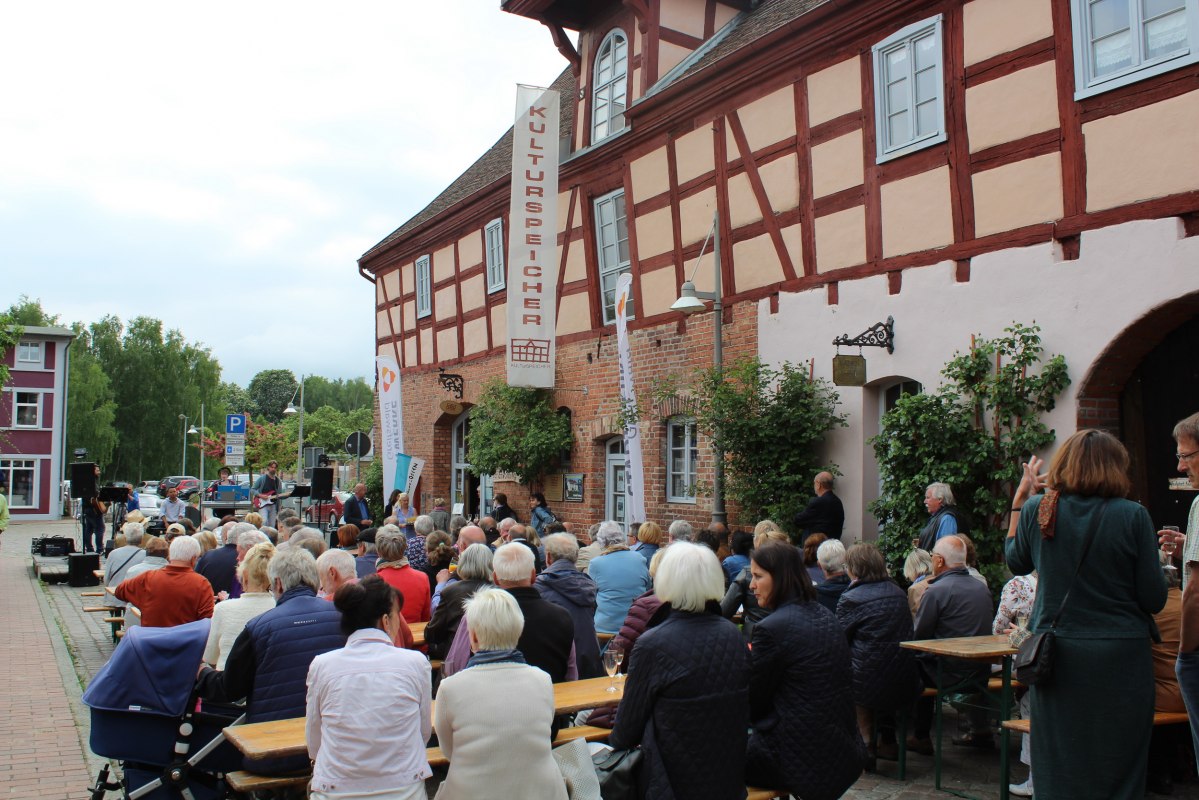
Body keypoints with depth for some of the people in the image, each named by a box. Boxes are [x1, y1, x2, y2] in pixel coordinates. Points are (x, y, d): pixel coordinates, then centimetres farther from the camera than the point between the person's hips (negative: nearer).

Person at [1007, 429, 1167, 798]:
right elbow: (1155, 599, -6)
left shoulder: (1037, 509, -4)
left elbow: (1016, 562, 15)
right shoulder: (1133, 515, -10)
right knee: (1117, 767, 10)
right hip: (1120, 656, -2)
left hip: (1056, 656, 2)